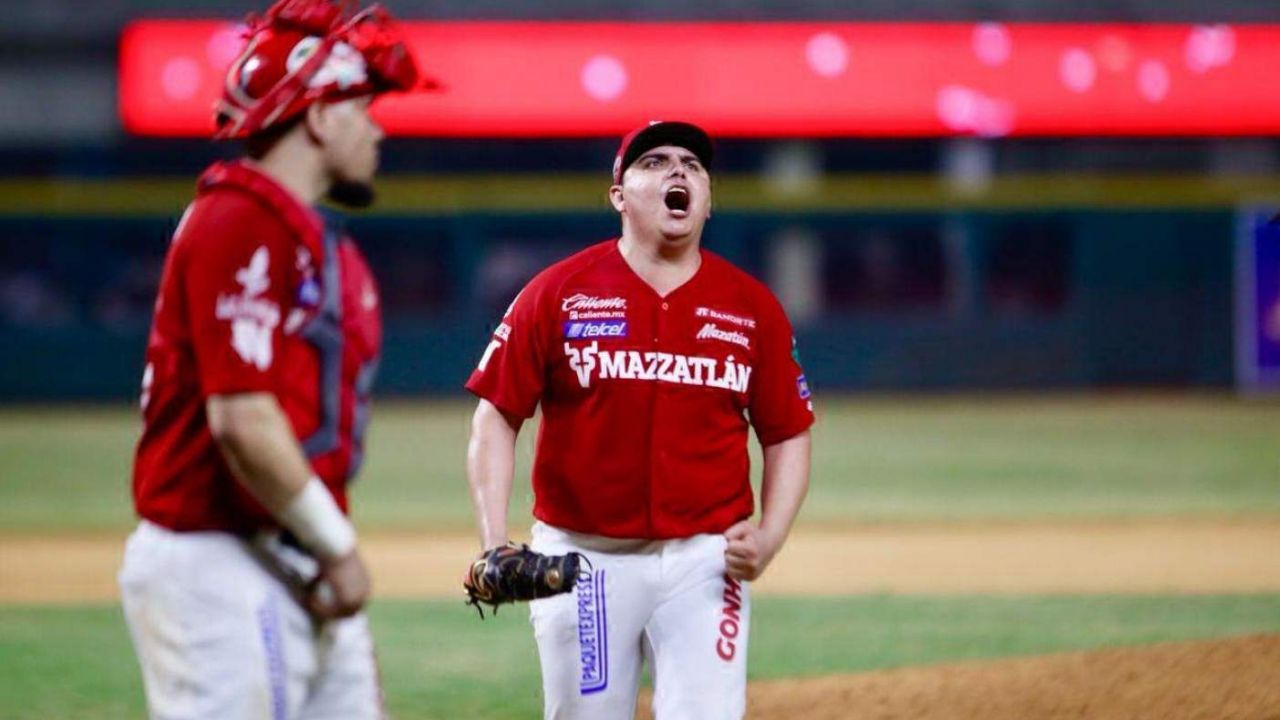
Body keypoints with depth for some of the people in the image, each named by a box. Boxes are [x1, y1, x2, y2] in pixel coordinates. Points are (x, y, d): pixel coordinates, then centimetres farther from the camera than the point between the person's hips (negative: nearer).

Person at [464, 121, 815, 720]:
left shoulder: (751, 307, 4)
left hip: (705, 560, 0)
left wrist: (769, 536, -8)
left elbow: (788, 435, 9)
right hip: (582, 558, 0)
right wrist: (493, 545, -13)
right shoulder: (558, 294, -1)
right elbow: (496, 420, -1)